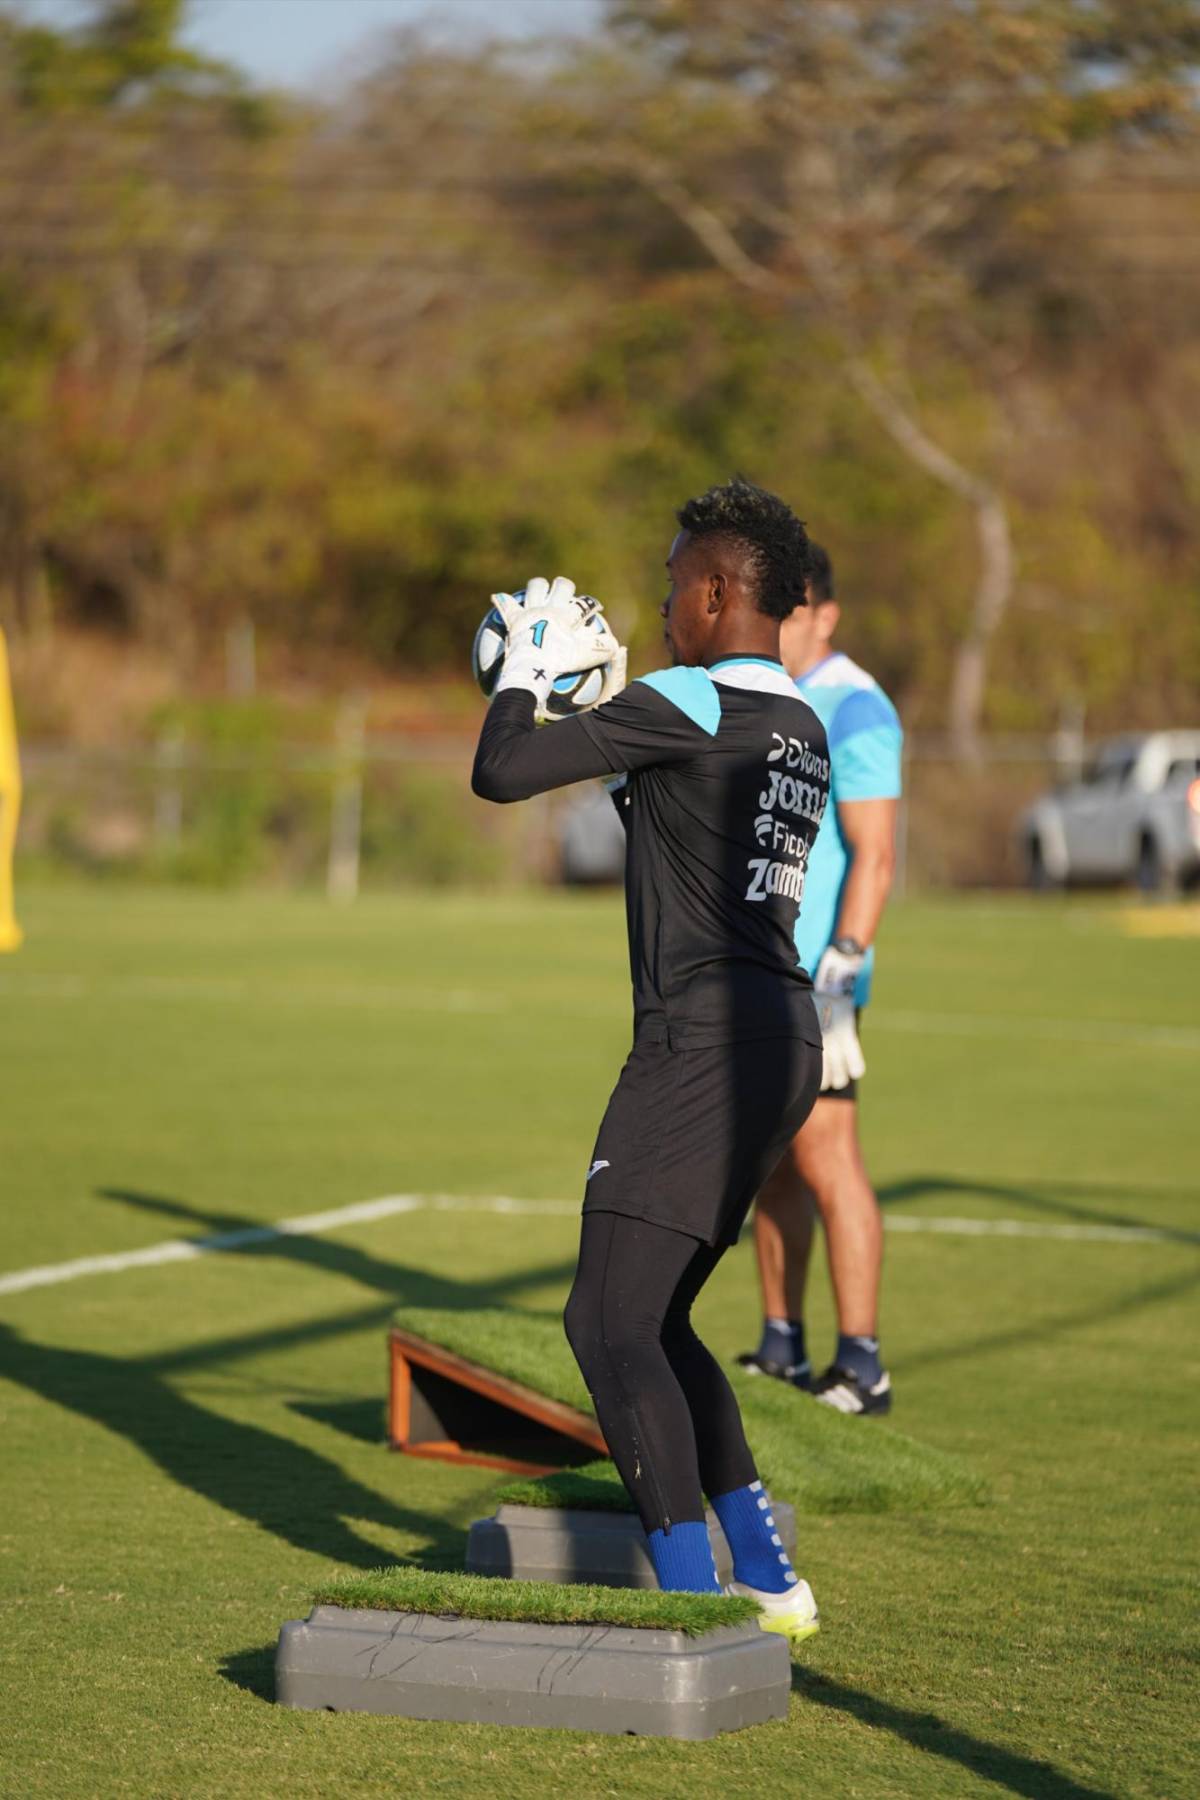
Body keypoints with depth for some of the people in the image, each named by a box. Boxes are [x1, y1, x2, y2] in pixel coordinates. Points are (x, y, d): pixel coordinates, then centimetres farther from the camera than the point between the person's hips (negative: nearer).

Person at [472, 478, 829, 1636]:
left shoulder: (690, 704, -10)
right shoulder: (801, 731, 17)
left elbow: (500, 774, -13)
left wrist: (528, 672, 6)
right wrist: (592, 687, 31)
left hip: (704, 1042, -9)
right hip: (784, 1038, 9)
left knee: (610, 1322, -8)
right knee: (651, 1322, 17)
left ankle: (695, 1601, -15)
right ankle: (765, 1579, 18)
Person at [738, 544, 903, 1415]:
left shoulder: (852, 708, -11)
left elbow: (875, 853, -17)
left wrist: (843, 962, -25)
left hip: (812, 984, -9)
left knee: (826, 1163, -8)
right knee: (771, 1168, 10)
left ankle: (861, 1368, -5)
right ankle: (781, 1352, 15)